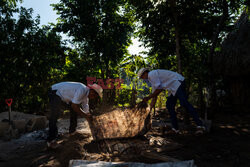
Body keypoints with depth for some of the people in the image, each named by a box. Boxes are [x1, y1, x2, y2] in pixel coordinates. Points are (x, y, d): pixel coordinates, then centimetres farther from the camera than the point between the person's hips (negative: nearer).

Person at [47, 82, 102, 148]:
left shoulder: (86, 95, 2)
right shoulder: (82, 90, -27)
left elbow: (86, 111, 11)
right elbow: (74, 106, -26)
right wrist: (85, 115, -20)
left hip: (64, 97, 10)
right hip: (55, 92, -10)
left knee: (75, 110, 11)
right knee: (54, 116, -17)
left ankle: (72, 132, 24)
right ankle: (51, 140, -12)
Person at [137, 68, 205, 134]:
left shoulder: (151, 74, -9)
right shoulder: (152, 78, 22)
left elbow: (159, 89, -16)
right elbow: (154, 93, 25)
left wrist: (148, 97, -7)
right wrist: (150, 108, 26)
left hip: (178, 82, -11)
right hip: (173, 88, 11)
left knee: (184, 103, -22)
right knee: (169, 105, 7)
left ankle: (200, 126, -27)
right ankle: (175, 128, 7)